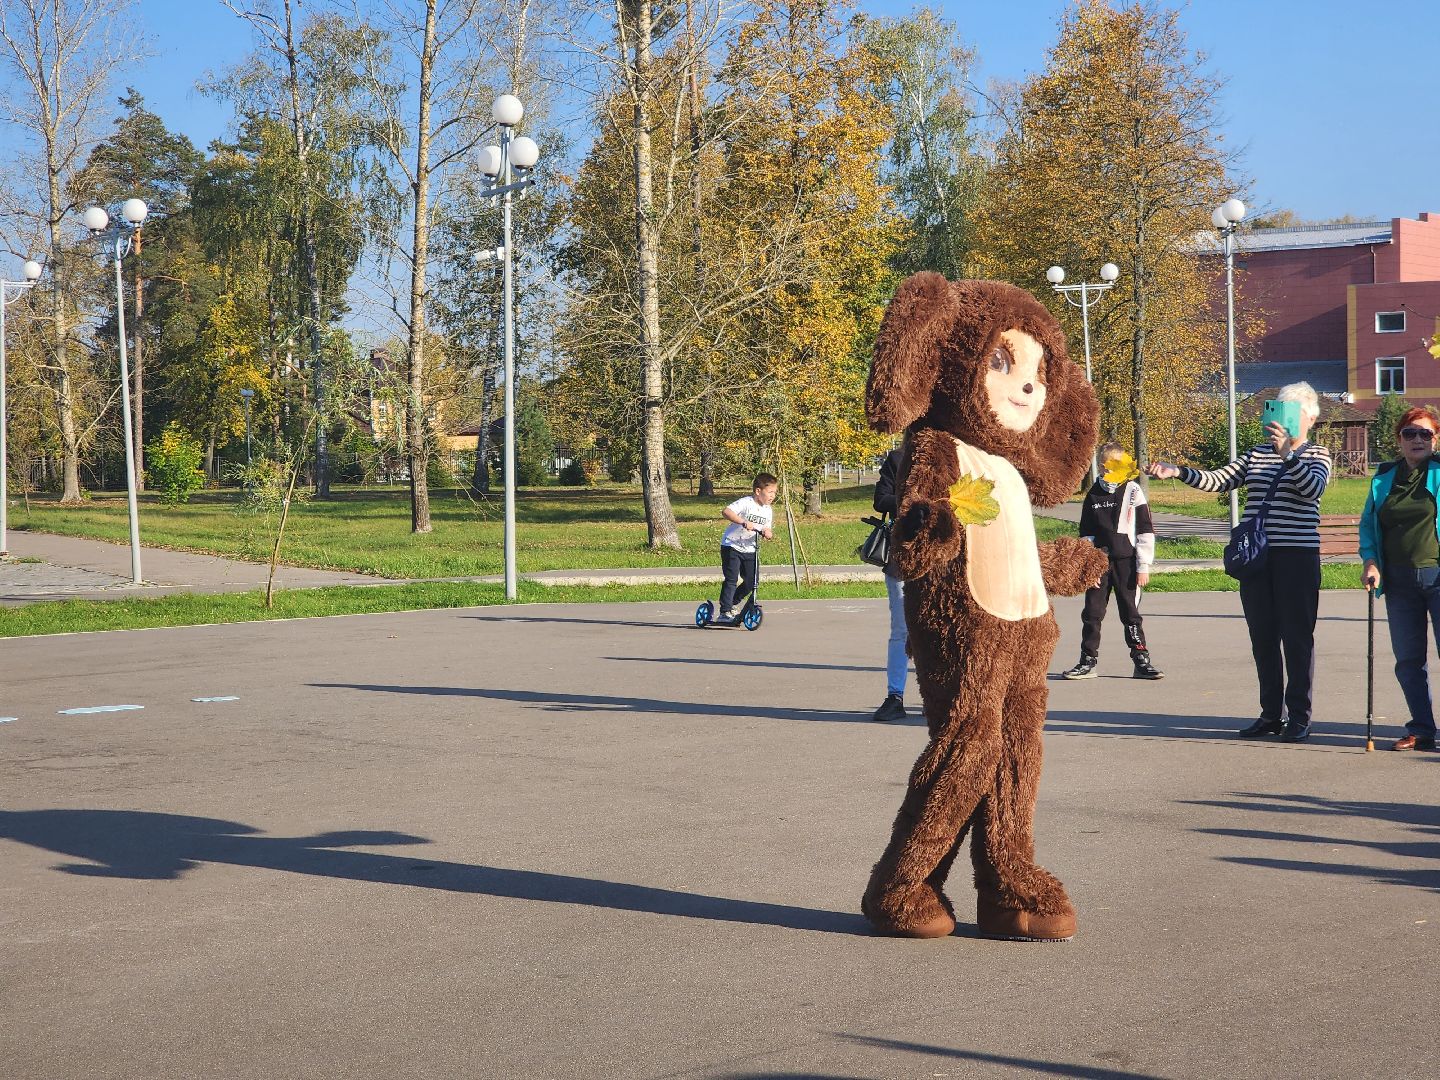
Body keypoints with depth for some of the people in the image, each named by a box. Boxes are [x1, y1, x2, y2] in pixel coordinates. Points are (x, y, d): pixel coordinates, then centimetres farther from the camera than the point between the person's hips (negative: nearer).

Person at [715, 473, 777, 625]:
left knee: (751, 582, 3)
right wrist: (743, 522, -43)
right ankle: (725, 613, -5)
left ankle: (733, 604, 27)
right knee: (731, 580, -11)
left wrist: (767, 533, -17)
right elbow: (726, 512, -32)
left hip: (749, 549, 7)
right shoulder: (745, 503, -19)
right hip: (732, 546, -7)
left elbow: (766, 529, 8)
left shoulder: (768, 511, 4)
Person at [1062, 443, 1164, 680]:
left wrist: (1143, 566, -6)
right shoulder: (1094, 494, 9)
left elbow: (1145, 531, -3)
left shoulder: (1133, 492, -2)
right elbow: (1086, 533, 13)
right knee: (1092, 612, 4)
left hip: (1125, 562, -3)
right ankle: (1088, 661, 11)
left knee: (1130, 612, 2)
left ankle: (1141, 660, 9)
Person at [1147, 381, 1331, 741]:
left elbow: (1314, 488, -18)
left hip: (1298, 556, -5)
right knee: (1263, 638, 9)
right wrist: (1178, 472, -8)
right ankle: (1271, 714, 18)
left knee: (1297, 637, -3)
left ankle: (1299, 717, 3)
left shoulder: (1316, 454, 2)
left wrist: (1288, 453, -29)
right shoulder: (1257, 454, 16)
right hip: (1255, 558, 5)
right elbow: (1219, 480, 6)